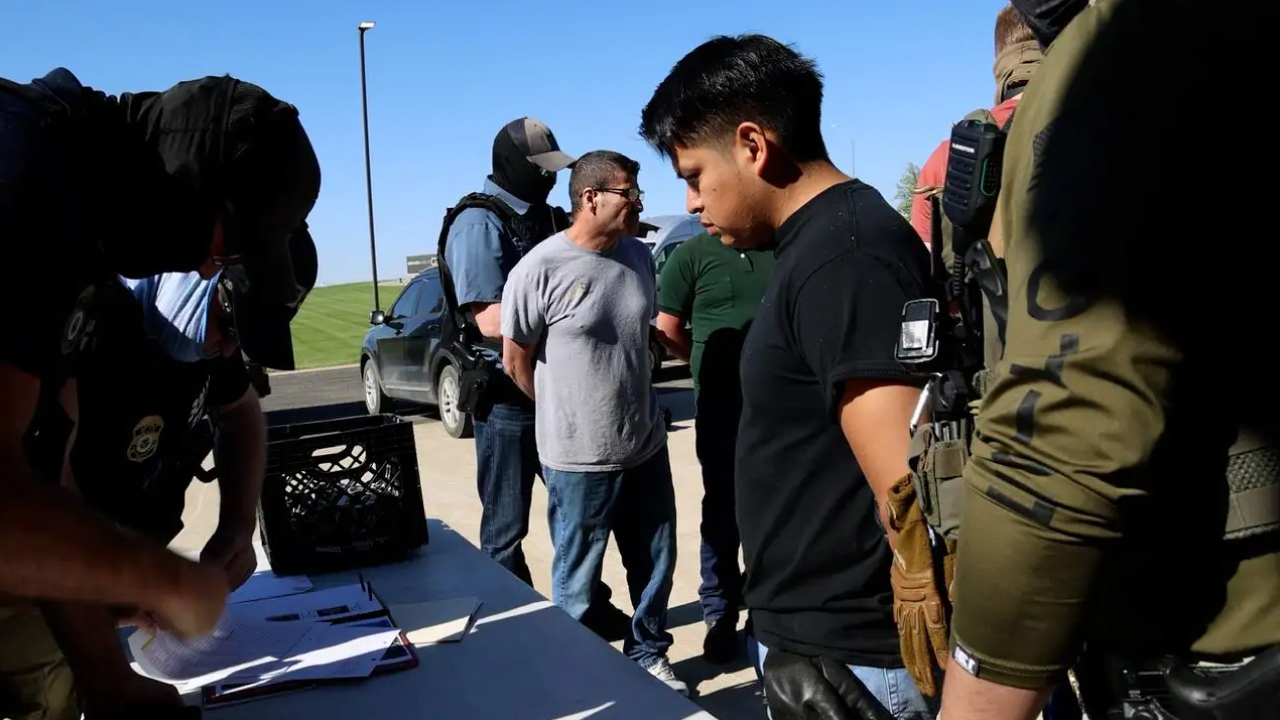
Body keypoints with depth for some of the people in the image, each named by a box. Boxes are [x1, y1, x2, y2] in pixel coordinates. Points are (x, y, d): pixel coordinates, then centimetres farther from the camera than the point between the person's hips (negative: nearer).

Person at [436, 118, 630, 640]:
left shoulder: (551, 219, 12)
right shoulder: (478, 224, -12)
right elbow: (491, 320, -21)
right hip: (507, 398, -8)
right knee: (506, 527, 6)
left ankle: (590, 609, 34)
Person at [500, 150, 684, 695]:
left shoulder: (639, 257, 2)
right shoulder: (540, 269, -15)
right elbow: (515, 358, -5)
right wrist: (566, 416, 6)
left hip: (647, 447, 6)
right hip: (579, 458, -5)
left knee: (654, 566, 18)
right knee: (577, 581, 10)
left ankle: (648, 657, 38)